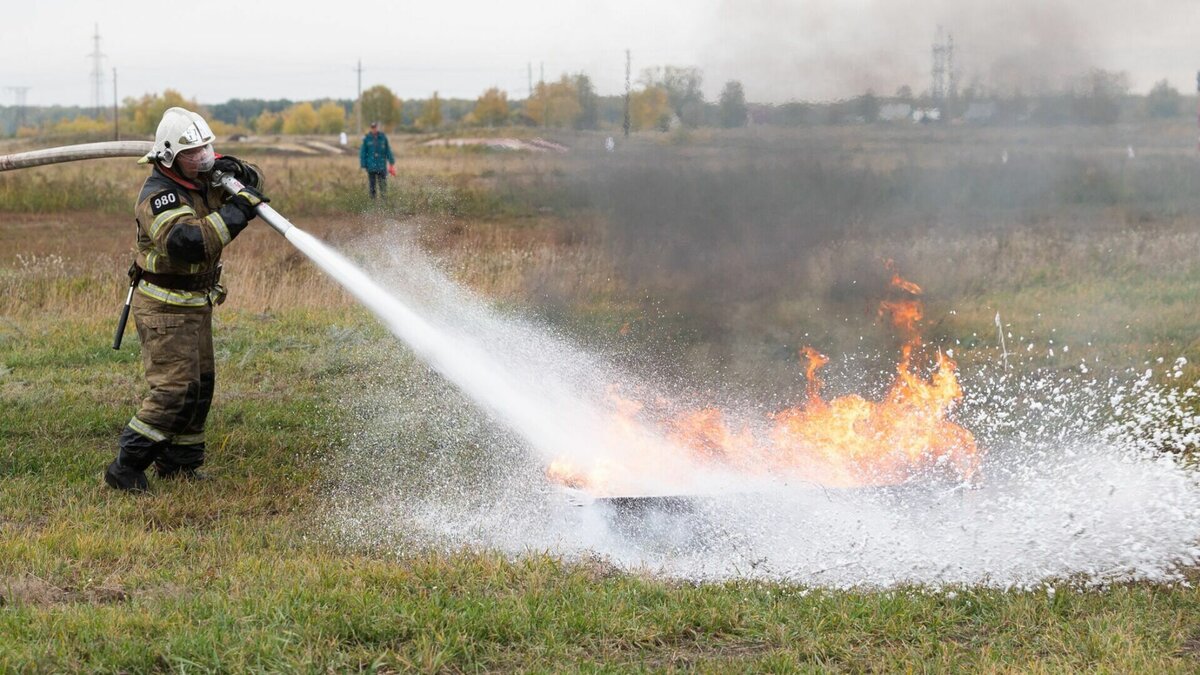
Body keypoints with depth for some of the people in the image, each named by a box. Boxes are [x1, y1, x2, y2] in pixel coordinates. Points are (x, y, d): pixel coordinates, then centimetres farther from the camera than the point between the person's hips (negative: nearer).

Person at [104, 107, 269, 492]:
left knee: (200, 385, 15)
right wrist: (236, 210, -39)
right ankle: (125, 468, -9)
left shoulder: (205, 179, 3)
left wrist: (236, 172, -10)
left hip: (196, 303, 9)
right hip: (165, 307, -9)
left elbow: (254, 183, 15)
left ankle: (177, 465, 27)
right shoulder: (159, 196, -23)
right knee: (176, 389, -15)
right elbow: (186, 241, -40)